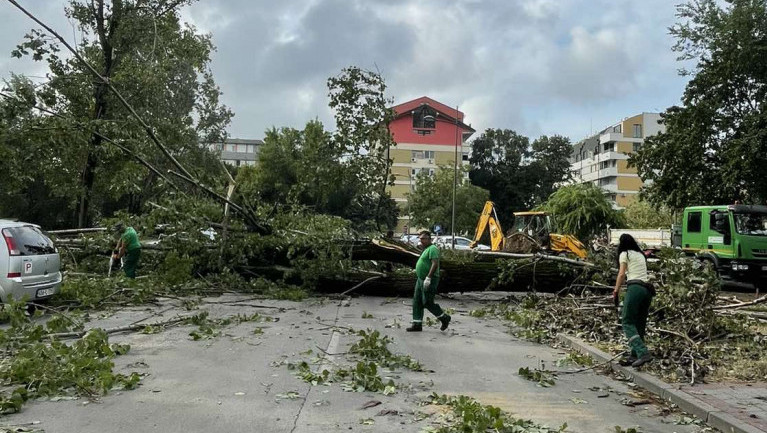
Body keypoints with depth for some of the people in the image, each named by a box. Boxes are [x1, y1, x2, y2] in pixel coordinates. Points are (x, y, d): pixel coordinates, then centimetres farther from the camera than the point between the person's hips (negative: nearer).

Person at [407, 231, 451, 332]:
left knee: (427, 303, -8)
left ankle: (444, 318, 10)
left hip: (429, 281, -10)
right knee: (417, 302, 7)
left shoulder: (432, 249, -13)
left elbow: (435, 264, -24)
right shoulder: (426, 249, 18)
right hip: (421, 279, 10)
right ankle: (417, 325, 10)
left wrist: (428, 278, -29)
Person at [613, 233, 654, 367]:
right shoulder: (641, 254, 27)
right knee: (640, 324, 9)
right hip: (647, 289, 7)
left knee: (627, 322, -7)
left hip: (635, 288, -7)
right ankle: (635, 356, 10)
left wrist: (616, 292, -3)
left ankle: (643, 353, -22)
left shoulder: (625, 254, 5)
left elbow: (621, 274, -3)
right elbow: (641, 272, 17)